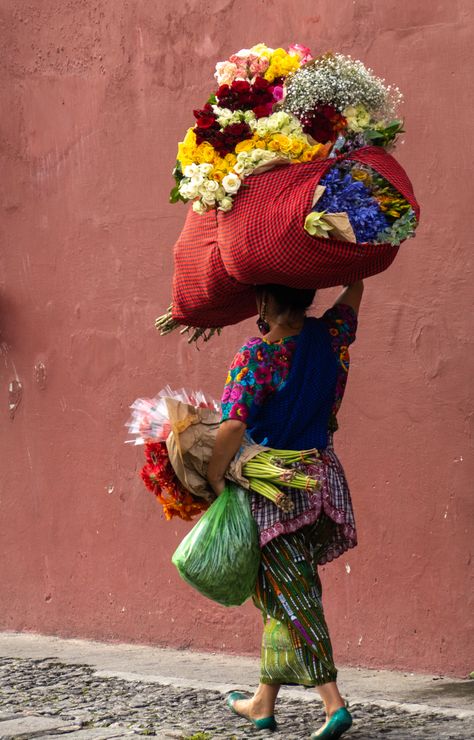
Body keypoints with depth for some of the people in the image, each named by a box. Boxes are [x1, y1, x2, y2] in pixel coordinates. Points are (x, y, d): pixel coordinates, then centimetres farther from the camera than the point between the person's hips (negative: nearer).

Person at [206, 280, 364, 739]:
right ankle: (263, 703, 25)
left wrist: (213, 478, -11)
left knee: (292, 597, -2)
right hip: (322, 478, 6)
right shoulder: (330, 336, 2)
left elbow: (233, 425, -22)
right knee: (281, 596, 17)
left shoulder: (256, 355, -15)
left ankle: (333, 703, -10)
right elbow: (354, 287, 21)